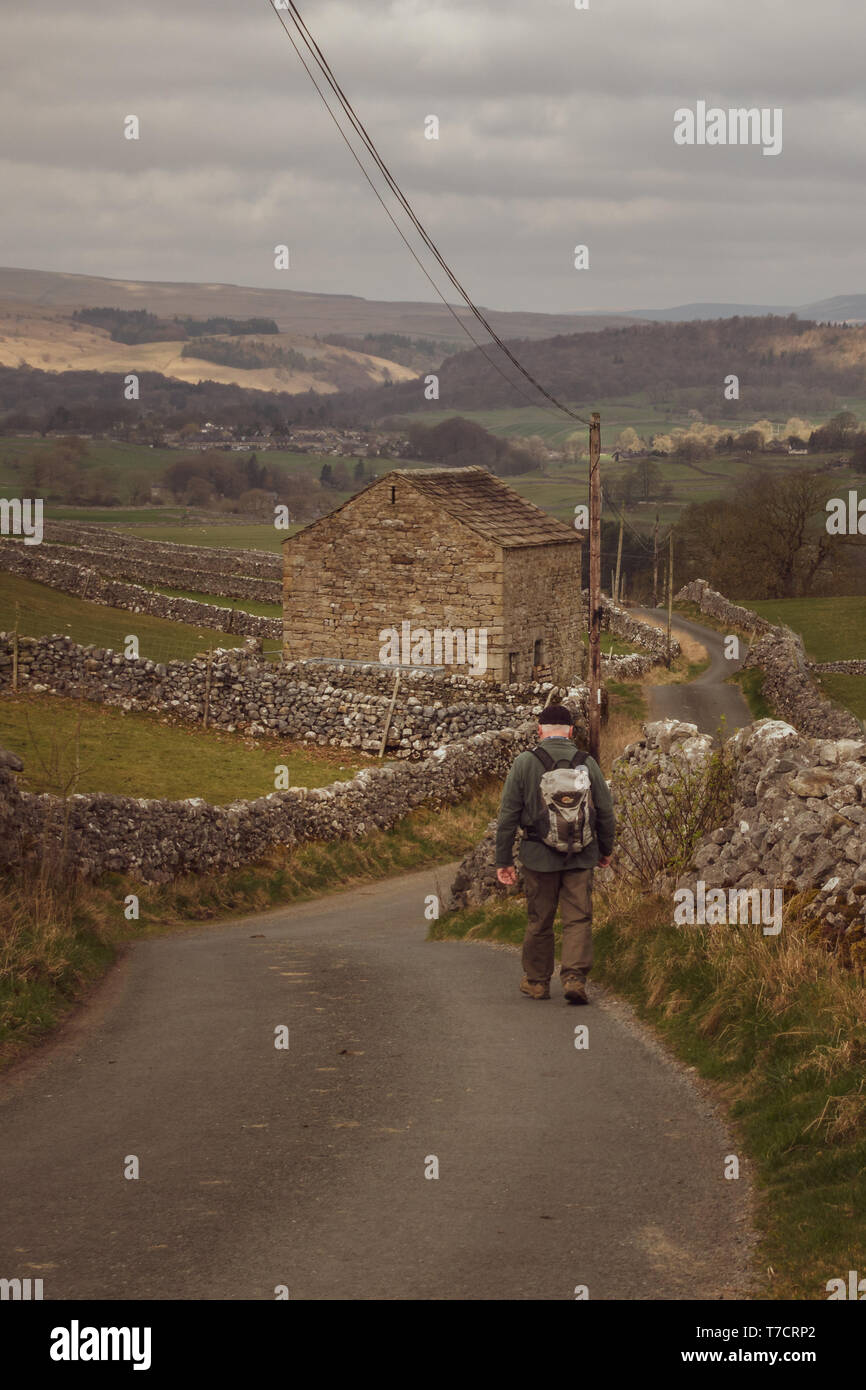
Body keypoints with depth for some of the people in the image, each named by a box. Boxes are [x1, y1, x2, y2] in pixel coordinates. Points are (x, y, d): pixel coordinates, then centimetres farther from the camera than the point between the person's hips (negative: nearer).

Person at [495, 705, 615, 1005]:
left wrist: (503, 860, 1)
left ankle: (537, 981, 22)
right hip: (581, 857, 1)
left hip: (539, 856, -1)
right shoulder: (587, 764, -1)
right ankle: (574, 977, -10)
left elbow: (508, 815, -5)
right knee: (578, 919, 4)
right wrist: (606, 849, 22)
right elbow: (605, 813, 5)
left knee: (539, 920, 11)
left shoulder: (525, 763, -5)